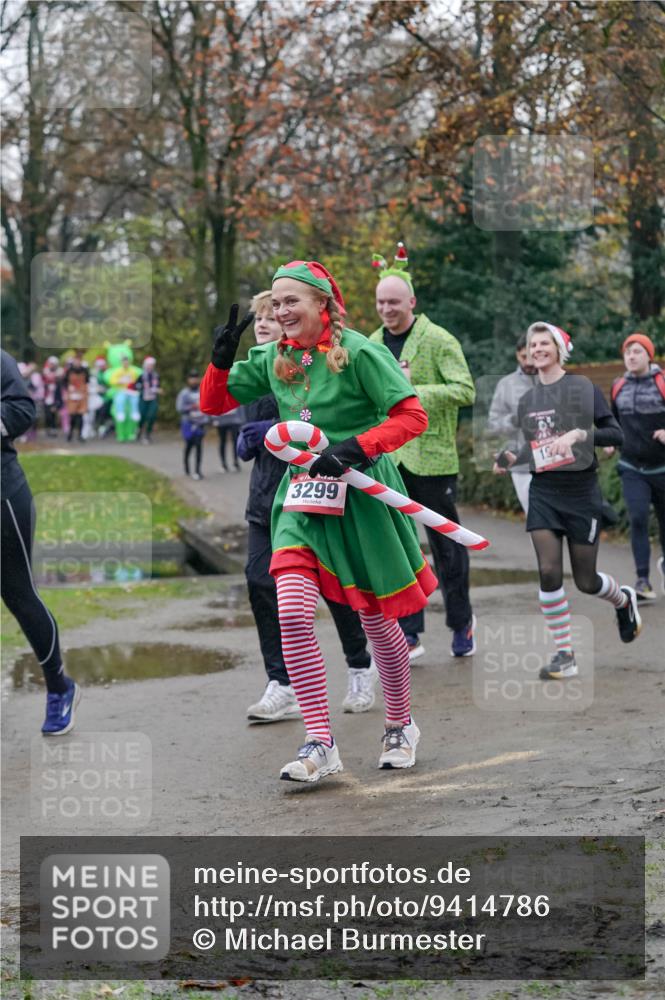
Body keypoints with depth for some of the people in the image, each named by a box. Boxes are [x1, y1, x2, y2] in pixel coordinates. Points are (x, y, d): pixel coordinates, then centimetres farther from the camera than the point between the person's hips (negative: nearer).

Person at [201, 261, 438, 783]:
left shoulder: (359, 352, -11)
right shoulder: (273, 360, 6)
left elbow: (413, 416, -14)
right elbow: (214, 404, 14)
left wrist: (357, 447, -26)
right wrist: (222, 358, -5)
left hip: (361, 498, -4)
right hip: (302, 496, 4)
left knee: (377, 621, 8)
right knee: (293, 614, -14)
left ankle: (401, 725, 32)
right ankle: (320, 744, -8)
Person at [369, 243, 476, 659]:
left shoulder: (438, 340, -6)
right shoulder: (371, 345, 10)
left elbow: (465, 390, -13)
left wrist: (413, 392, -21)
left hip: (432, 457, -4)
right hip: (387, 460, 4)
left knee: (446, 546, 7)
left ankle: (462, 621, 25)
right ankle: (409, 636, 8)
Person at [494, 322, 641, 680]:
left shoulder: (583, 388, -4)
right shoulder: (527, 400, 9)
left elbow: (615, 434, -9)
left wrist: (578, 434, -23)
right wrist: (513, 459, 1)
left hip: (581, 491, -3)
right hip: (543, 492, 3)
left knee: (585, 581, 4)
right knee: (549, 572, -13)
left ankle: (624, 600, 40)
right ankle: (564, 655, -4)